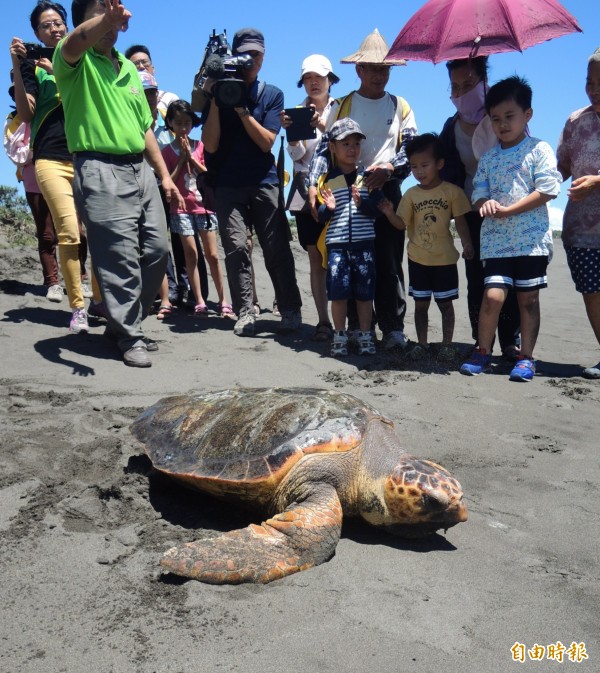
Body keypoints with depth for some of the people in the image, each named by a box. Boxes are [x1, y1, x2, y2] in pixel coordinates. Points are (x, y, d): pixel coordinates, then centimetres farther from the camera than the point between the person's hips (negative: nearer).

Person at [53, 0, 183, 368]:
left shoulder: (129, 67, 21)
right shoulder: (75, 61, 0)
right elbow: (73, 44, -27)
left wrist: (165, 175, 17)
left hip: (140, 168, 7)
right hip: (101, 170, -7)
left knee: (157, 250, 7)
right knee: (121, 258, -9)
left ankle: (124, 322, 24)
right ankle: (131, 338, 3)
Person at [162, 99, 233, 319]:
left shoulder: (200, 146, 7)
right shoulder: (167, 151, 4)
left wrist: (190, 156, -7)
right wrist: (181, 160, -7)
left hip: (204, 205, 1)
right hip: (181, 207, -1)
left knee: (212, 255, 0)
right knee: (191, 254, -3)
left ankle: (223, 301, 5)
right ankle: (199, 302, 1)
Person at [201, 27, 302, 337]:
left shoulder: (273, 94, 11)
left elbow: (266, 141, -2)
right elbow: (210, 145, -2)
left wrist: (241, 109, -11)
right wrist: (215, 98, -8)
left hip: (264, 182, 0)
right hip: (228, 184, 0)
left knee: (277, 248, -5)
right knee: (236, 246, -12)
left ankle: (290, 310, 3)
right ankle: (245, 312, -7)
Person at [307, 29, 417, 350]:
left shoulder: (400, 107, 14)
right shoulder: (342, 106, 10)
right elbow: (324, 148, 3)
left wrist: (389, 167, -13)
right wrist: (313, 184, -13)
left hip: (387, 191, 0)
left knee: (389, 262, -4)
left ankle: (393, 327, 0)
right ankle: (358, 326, 9)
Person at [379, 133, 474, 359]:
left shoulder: (452, 191, -4)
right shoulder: (411, 194, 2)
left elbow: (460, 221, -2)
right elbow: (402, 223, 0)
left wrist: (467, 245, -15)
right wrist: (389, 213, -19)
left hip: (444, 259, -2)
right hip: (418, 259, 2)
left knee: (445, 303, 7)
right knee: (421, 303, 10)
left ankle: (446, 344, 16)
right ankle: (421, 343, 20)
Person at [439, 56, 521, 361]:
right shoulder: (452, 127, 7)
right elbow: (450, 174, 6)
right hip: (472, 214, 4)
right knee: (476, 281, 6)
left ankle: (511, 343, 3)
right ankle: (481, 344, 14)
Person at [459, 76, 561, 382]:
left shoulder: (539, 149, 1)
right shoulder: (488, 158, 13)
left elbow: (547, 190, -9)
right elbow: (479, 191, 10)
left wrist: (508, 210, -14)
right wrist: (485, 203, -15)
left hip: (531, 239, -2)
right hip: (496, 239, 2)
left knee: (528, 299, 3)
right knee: (493, 295, -9)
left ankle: (526, 357, 13)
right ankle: (483, 352, 7)